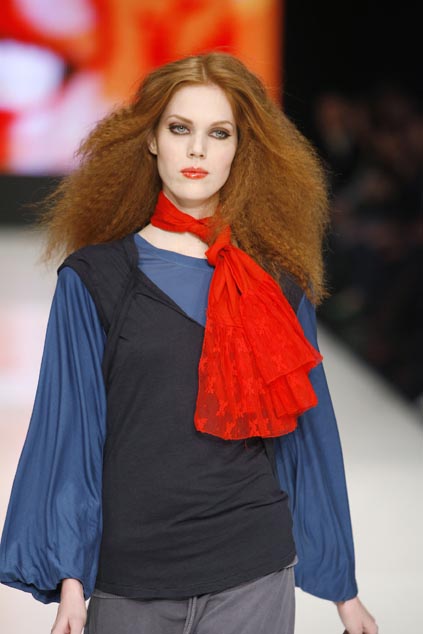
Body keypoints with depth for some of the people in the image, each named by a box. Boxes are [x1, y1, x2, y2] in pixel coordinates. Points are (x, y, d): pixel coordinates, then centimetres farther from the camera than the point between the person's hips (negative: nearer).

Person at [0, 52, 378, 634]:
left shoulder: (278, 284, 6)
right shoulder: (94, 279, 2)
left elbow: (308, 434, 9)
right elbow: (70, 433, 0)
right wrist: (69, 580, -8)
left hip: (253, 574, 1)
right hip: (127, 577, -1)